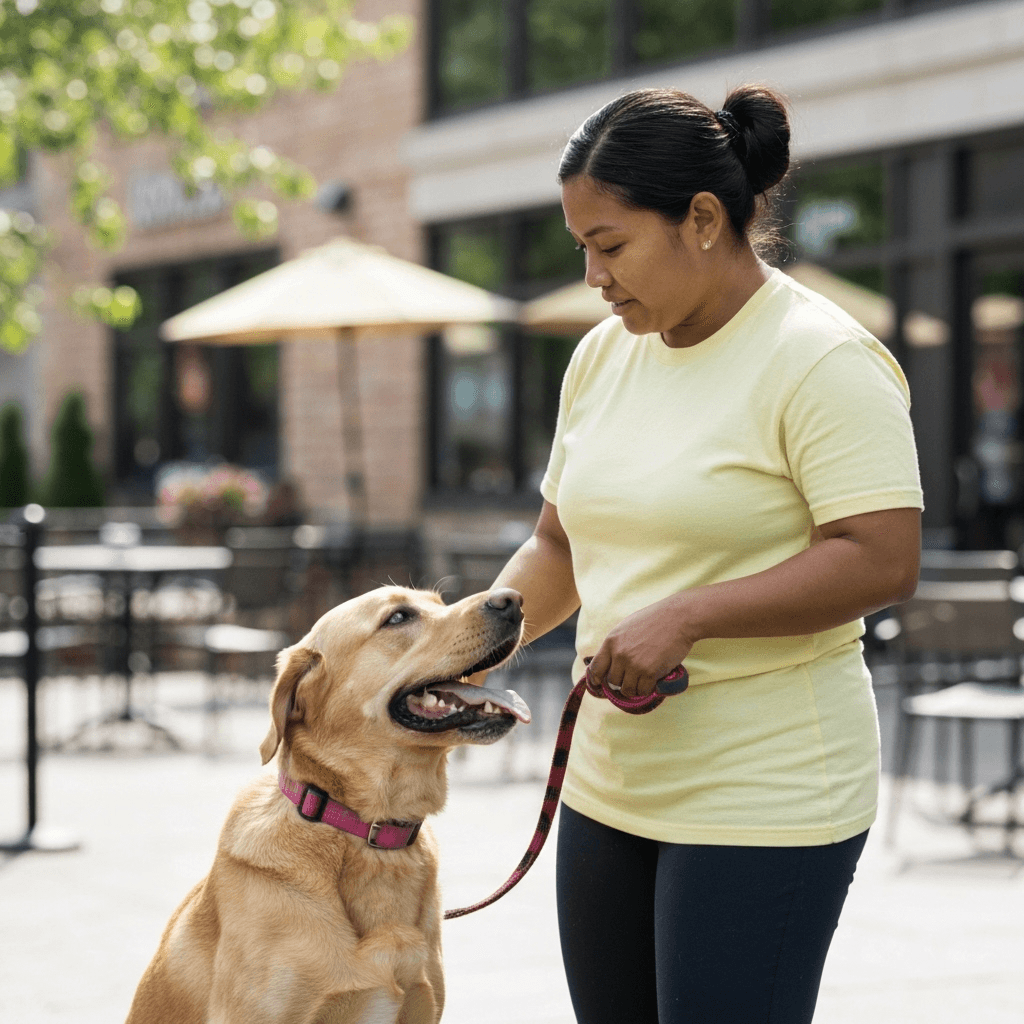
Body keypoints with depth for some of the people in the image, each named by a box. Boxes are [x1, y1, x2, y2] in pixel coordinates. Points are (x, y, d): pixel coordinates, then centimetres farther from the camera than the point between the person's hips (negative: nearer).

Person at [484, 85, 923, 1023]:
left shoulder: (822, 359, -13)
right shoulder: (603, 356, 10)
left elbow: (883, 561, -20)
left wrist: (686, 617, -23)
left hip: (762, 797, -7)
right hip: (610, 785, 7)